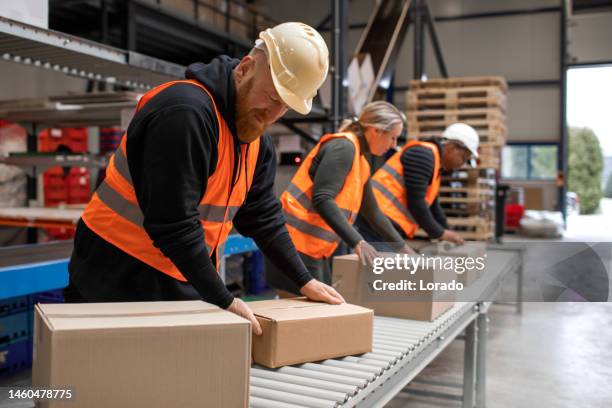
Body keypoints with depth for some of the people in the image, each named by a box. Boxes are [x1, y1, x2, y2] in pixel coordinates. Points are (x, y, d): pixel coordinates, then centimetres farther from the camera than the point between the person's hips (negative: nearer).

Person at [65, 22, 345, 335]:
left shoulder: (258, 139, 5)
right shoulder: (185, 112, -25)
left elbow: (262, 216, 11)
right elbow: (173, 224, -28)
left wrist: (304, 281, 9)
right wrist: (224, 301, -23)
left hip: (183, 281, 8)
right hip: (117, 276, -7)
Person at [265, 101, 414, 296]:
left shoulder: (362, 164, 15)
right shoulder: (343, 147, -14)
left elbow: (373, 212, 24)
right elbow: (322, 200, -25)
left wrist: (402, 246, 26)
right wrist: (357, 242, -29)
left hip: (317, 250, 10)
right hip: (296, 245, -10)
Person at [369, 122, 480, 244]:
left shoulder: (435, 165, 22)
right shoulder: (424, 154, -10)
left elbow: (433, 206, 29)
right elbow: (415, 202, -15)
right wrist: (440, 233, -6)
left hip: (387, 222, 10)